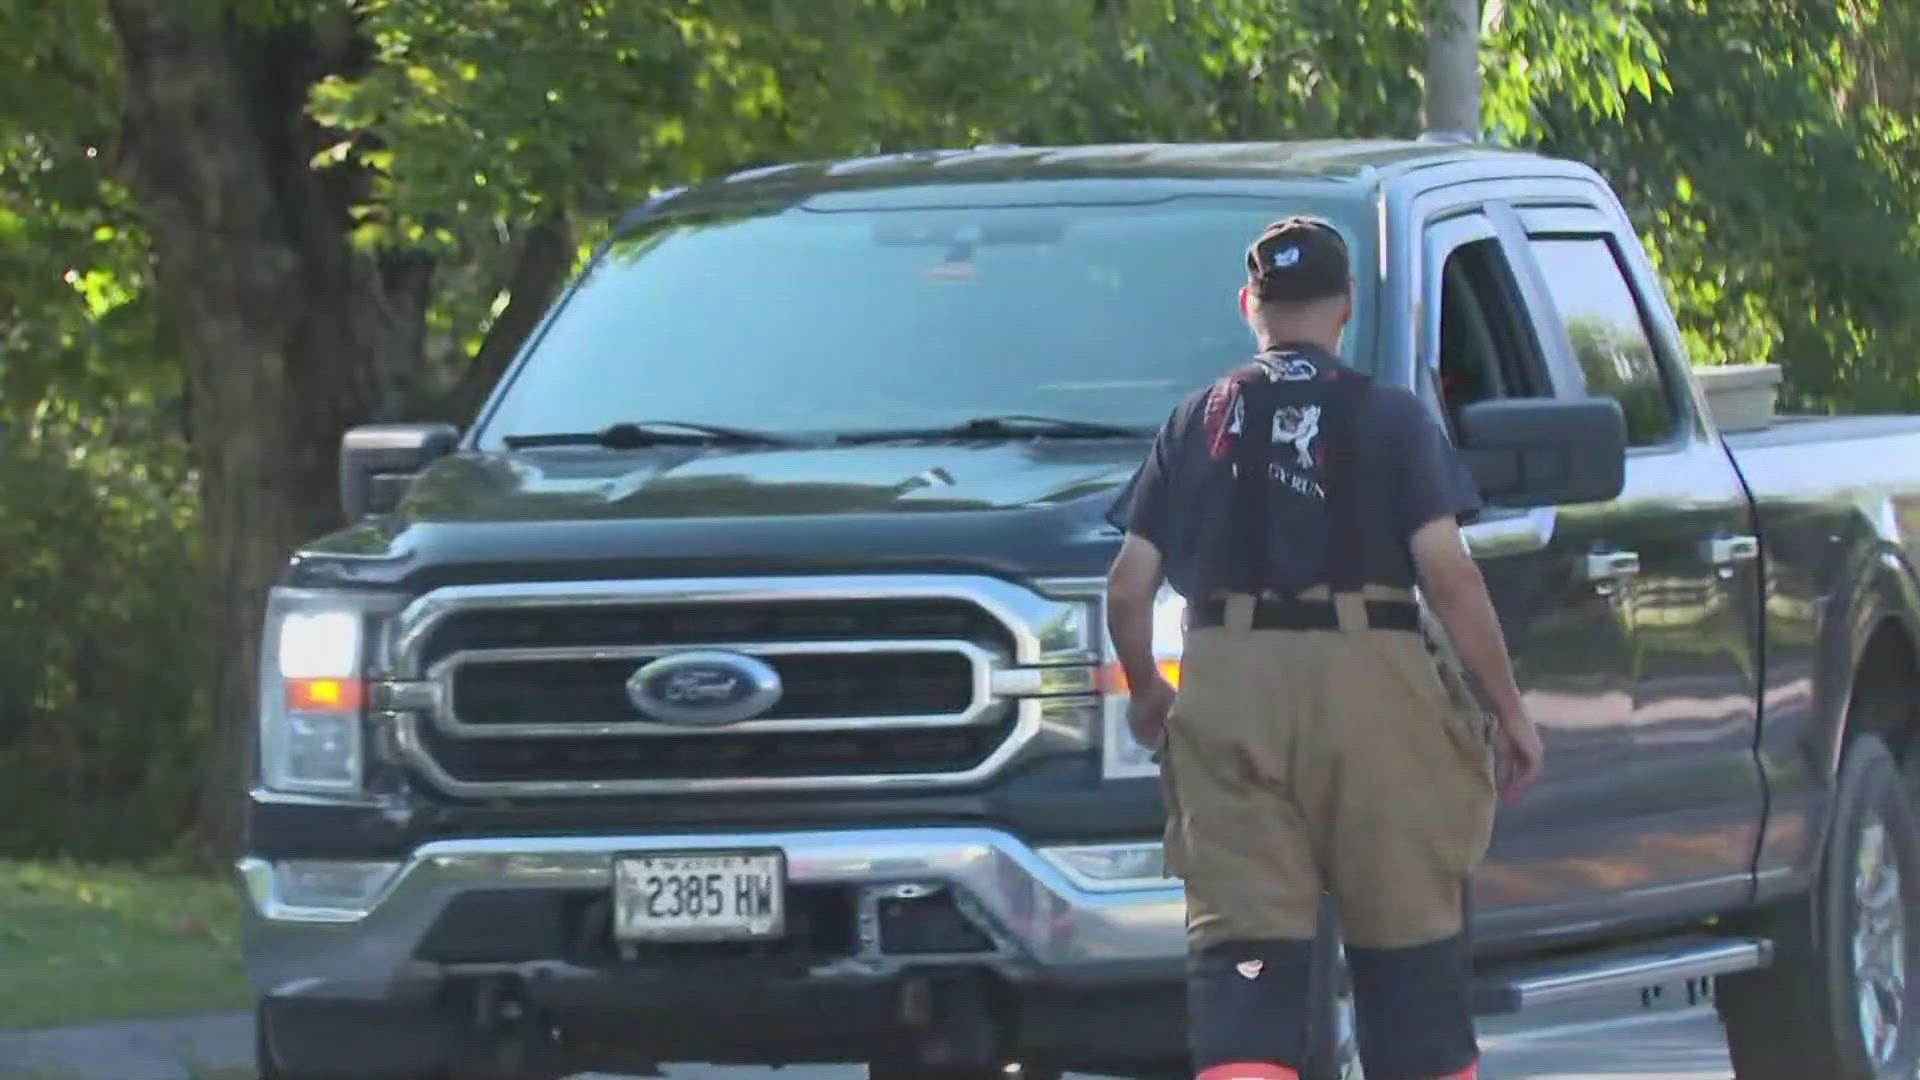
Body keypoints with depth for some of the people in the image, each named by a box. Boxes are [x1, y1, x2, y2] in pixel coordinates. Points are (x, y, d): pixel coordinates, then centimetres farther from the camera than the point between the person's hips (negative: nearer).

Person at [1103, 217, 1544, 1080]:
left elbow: (1128, 588, 8)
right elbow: (1448, 573, -5)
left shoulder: (1198, 423, 11)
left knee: (1241, 956, -2)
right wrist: (1509, 710, 1)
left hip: (1229, 690, 1)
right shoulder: (1388, 418, 4)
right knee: (1410, 953, 8)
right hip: (1371, 685, -1)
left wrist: (1146, 693, 26)